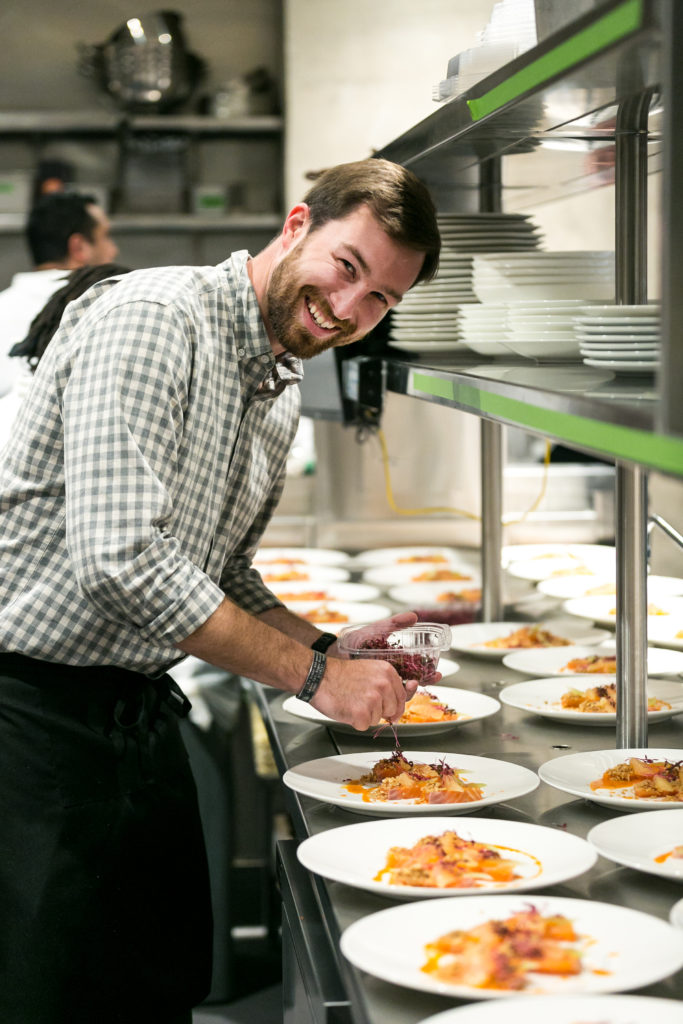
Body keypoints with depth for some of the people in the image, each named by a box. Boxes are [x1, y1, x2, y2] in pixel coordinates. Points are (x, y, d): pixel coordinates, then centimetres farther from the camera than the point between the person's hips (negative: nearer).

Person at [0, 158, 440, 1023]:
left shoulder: (279, 391, 12)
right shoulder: (149, 319, -18)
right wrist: (310, 673, -20)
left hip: (140, 713, 9)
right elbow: (121, 560, -27)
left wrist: (334, 649, 3)